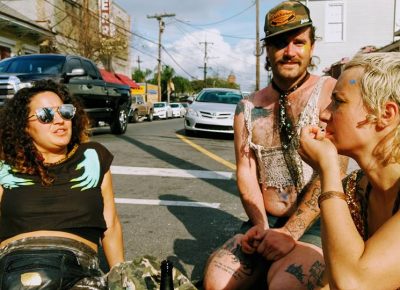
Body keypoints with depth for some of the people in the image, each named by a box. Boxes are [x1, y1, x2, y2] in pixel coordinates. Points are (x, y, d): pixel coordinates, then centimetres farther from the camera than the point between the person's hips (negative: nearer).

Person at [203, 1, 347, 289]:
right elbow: (246, 172, 4)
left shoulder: (330, 93, -7)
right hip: (264, 223, 4)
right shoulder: (248, 107, 8)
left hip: (315, 226, -4)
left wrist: (291, 232, -18)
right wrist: (263, 229, -11)